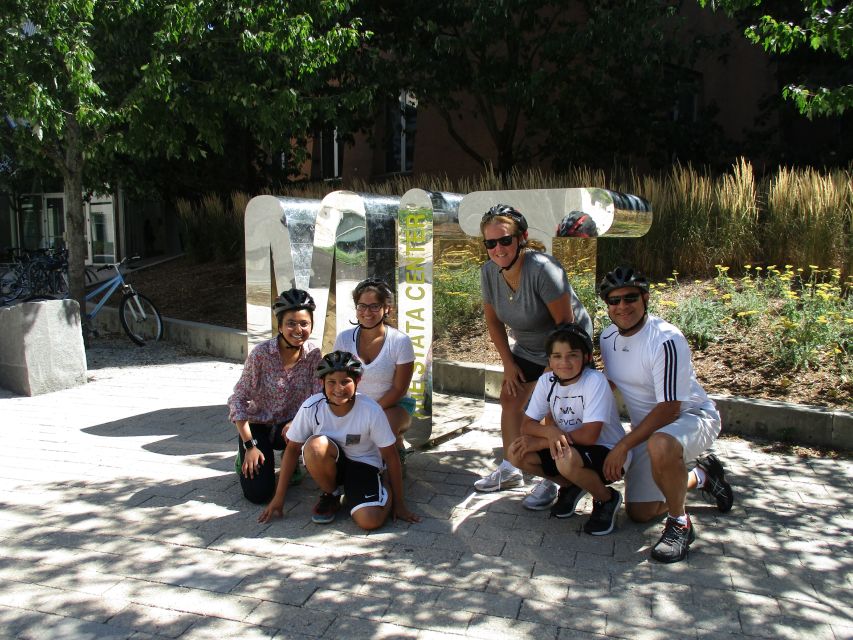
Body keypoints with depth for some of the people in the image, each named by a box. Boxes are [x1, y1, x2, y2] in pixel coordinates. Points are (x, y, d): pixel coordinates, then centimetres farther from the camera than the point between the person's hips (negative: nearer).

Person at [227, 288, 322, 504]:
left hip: (290, 424, 3)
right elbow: (238, 399, -15)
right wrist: (250, 446, -18)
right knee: (258, 494, -16)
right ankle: (245, 460, 18)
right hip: (257, 426, -3)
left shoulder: (314, 353, -10)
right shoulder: (261, 353, -19)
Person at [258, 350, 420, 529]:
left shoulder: (371, 411, -24)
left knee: (370, 521, -26)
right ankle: (330, 495, -3)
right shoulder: (311, 407, -20)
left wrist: (399, 504, -7)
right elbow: (292, 448, -7)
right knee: (315, 445, -33)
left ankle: (386, 494, 11)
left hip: (363, 464, -2)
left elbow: (390, 456, -13)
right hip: (329, 464, 2)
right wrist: (278, 497, -5)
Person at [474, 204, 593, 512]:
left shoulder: (542, 269, -34)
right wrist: (509, 363, 0)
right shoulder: (489, 271, -14)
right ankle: (511, 470, 26)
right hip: (528, 346, 7)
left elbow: (565, 322, -27)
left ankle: (552, 481, 5)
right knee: (510, 400, 10)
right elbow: (493, 320, 0)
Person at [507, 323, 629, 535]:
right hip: (567, 449, 6)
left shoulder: (595, 381, -23)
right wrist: (549, 432, -28)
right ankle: (571, 487, 12)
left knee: (566, 459, -36)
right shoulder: (546, 381, -6)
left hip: (609, 454, -6)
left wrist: (540, 441, -23)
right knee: (517, 453, -12)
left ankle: (606, 500, -4)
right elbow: (526, 425, -5)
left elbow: (589, 435, -29)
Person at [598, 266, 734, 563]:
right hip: (649, 430, 8)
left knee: (660, 445, -43)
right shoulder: (608, 337, -3)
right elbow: (609, 382, 14)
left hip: (691, 417, -8)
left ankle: (679, 523, -17)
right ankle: (701, 477, 35)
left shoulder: (666, 340, -27)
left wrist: (623, 446, -27)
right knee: (639, 513, 10)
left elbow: (669, 409, -27)